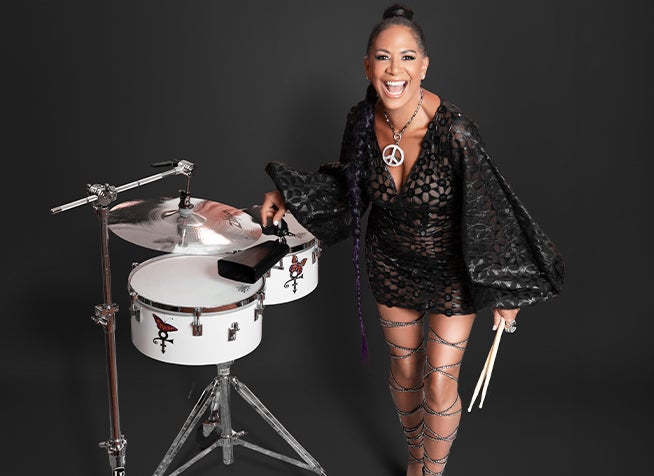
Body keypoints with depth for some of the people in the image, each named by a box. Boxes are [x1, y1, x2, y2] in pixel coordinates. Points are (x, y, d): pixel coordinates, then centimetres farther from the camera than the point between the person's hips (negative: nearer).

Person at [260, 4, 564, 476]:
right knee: (404, 370, 21)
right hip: (392, 265, 4)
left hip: (452, 271, -4)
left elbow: (489, 210, -20)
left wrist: (504, 292, -13)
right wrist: (290, 195, -6)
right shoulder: (363, 120, -15)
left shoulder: (454, 130, -30)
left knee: (439, 386, 4)